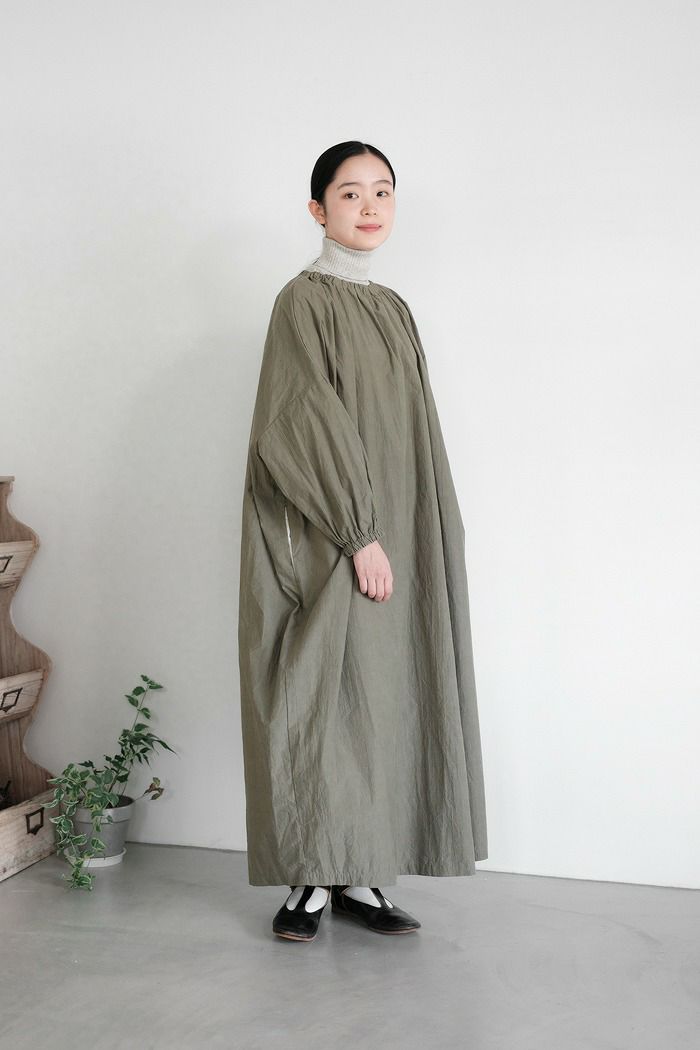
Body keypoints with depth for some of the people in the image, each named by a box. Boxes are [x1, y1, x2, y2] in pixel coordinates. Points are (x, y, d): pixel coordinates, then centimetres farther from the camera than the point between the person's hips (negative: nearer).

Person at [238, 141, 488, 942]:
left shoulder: (391, 307, 16)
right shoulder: (305, 300, -5)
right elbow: (308, 423, -15)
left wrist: (430, 539, 10)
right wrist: (359, 532, -20)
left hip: (391, 536, 7)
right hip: (328, 541, -7)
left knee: (379, 699, 6)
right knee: (325, 695, -4)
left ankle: (354, 874, 14)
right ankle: (310, 879, 7)